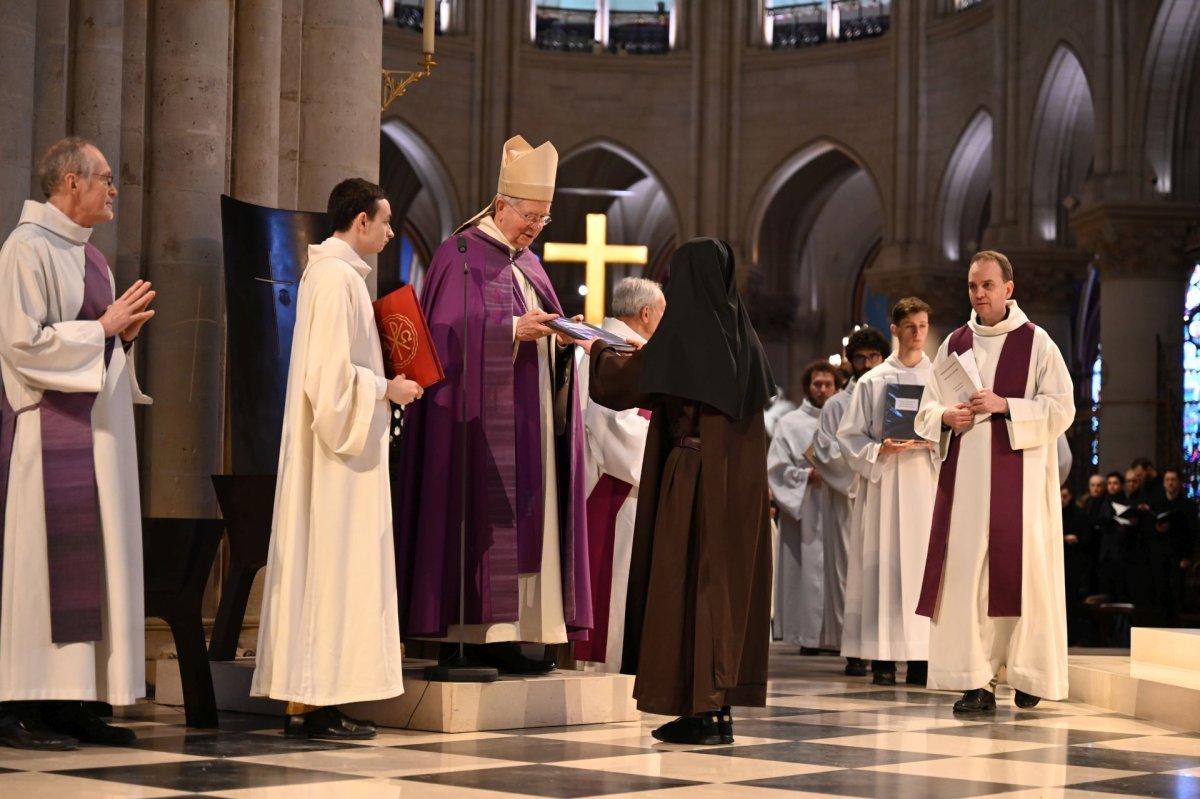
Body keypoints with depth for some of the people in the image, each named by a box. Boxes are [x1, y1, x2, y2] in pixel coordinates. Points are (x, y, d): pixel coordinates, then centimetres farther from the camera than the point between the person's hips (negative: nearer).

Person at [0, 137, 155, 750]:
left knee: (95, 563, 6)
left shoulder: (88, 255, 18)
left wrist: (123, 332, 5)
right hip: (51, 431, -9)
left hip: (98, 432, 9)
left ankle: (73, 702, 9)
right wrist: (103, 327, -12)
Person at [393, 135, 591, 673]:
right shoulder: (462, 254, -4)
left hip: (530, 418, 8)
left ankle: (516, 628, 4)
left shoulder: (526, 264, 19)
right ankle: (489, 634, -9)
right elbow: (449, 330, -14)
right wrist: (513, 329, -21)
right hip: (484, 415, -8)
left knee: (530, 520, 3)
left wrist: (559, 337, -2)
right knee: (490, 518, -10)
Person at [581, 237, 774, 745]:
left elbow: (621, 382, -5)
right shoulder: (742, 334, 10)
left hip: (694, 481, -7)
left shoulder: (683, 332, -11)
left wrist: (598, 350, 16)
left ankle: (698, 711, -3)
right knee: (729, 581, 10)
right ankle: (721, 707, 13)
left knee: (688, 582, -2)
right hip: (741, 485, 7)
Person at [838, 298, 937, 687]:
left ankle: (920, 656, -1)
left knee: (924, 563, -3)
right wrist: (879, 450, -11)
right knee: (883, 563, -4)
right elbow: (850, 436, 6)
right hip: (884, 481, -1)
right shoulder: (872, 382, 8)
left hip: (926, 481, 1)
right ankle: (883, 657, -3)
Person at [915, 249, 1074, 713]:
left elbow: (1061, 408, -4)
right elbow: (927, 409, 16)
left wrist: (1004, 406, -15)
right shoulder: (955, 343, 13)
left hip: (1018, 476, -3)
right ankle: (975, 682, -3)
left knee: (1021, 567, -3)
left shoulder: (1036, 342, 2)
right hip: (964, 475, 3)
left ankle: (1030, 674, 11)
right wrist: (946, 416, -6)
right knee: (966, 571, -4)